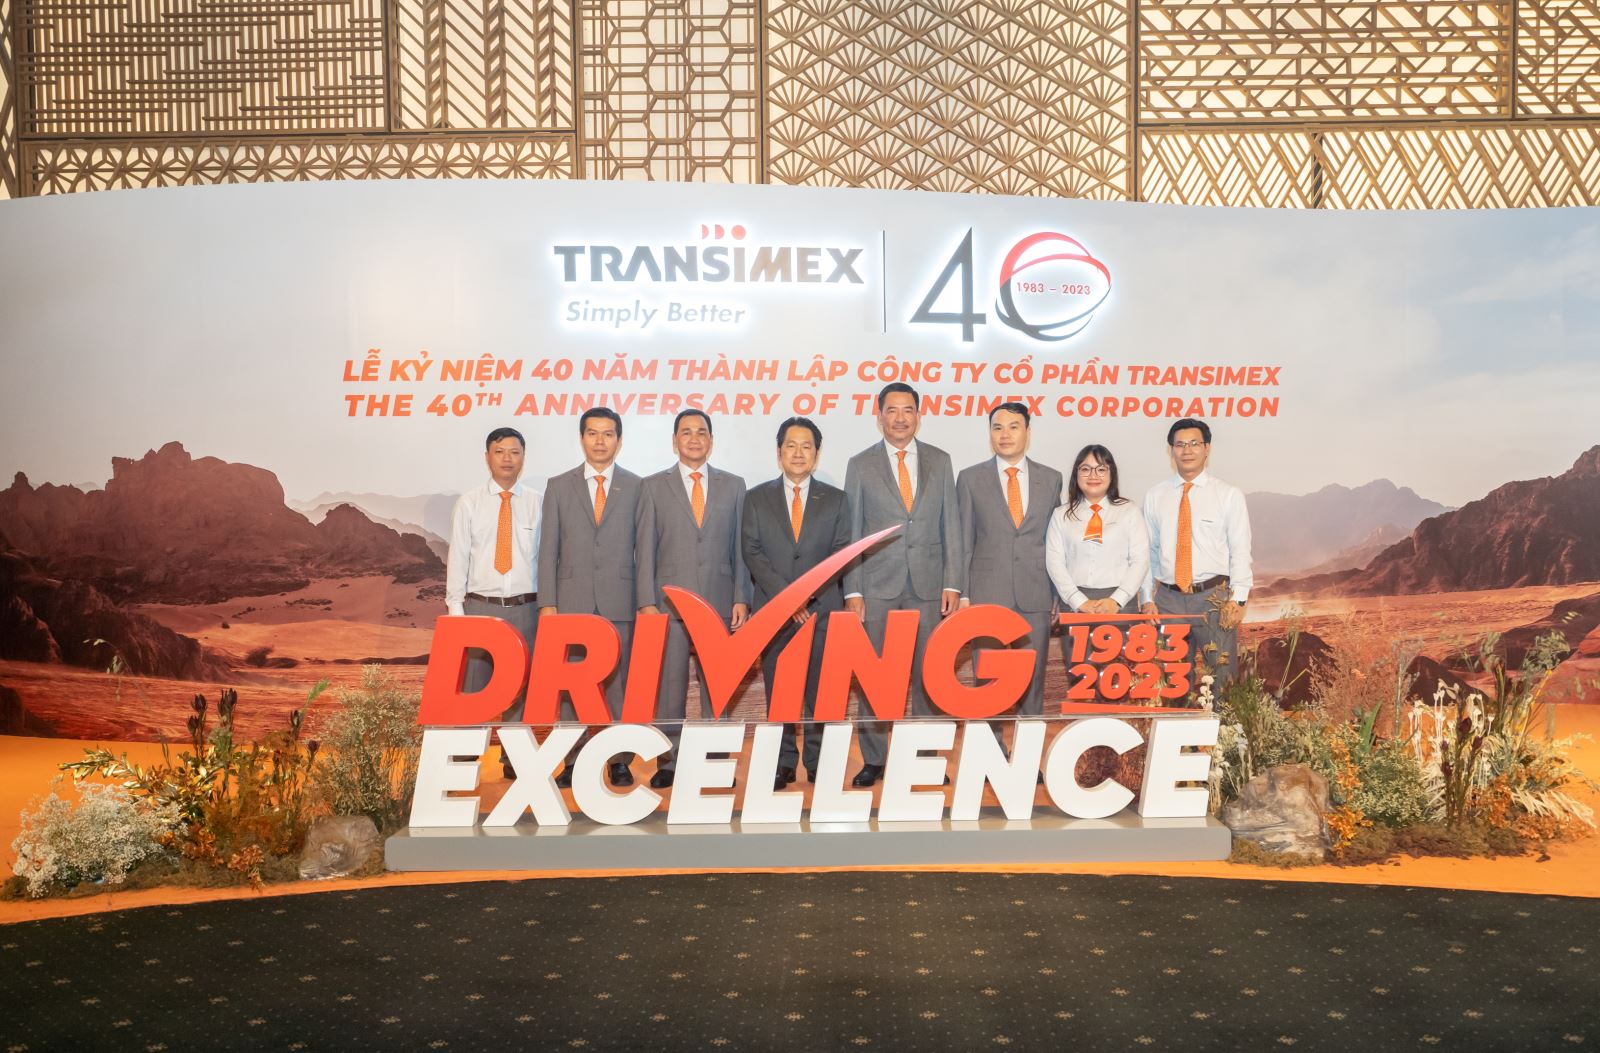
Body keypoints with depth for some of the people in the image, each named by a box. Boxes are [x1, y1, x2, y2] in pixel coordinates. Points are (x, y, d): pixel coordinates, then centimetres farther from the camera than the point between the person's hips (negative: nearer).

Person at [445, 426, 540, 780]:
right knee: (472, 685, 1)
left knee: (520, 685, 5)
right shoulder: (469, 503, 4)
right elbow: (458, 558, 2)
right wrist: (455, 610, -3)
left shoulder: (538, 503, 4)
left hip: (525, 608, 0)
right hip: (480, 606, 0)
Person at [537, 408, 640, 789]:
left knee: (619, 682, 1)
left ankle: (620, 761, 9)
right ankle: (574, 761, 10)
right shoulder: (559, 486, 10)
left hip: (621, 602, -1)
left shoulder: (637, 487, 7)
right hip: (572, 600, 1)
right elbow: (548, 550, 7)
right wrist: (547, 603, -1)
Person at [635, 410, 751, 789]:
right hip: (670, 600, -1)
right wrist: (646, 601, -5)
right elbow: (645, 548, 3)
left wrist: (741, 598, 0)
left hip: (719, 601, 1)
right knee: (669, 686, 0)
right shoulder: (654, 487, 7)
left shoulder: (733, 485, 10)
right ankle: (668, 762, 7)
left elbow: (740, 546, 8)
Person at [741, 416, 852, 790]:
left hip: (823, 608, 0)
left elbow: (841, 554, 3)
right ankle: (783, 763, 10)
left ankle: (819, 762, 7)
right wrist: (784, 594, -11)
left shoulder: (835, 500, 10)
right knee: (777, 690, 2)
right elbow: (752, 552, 1)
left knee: (820, 689, -1)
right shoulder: (757, 498, 9)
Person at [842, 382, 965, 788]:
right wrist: (852, 591, -4)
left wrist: (952, 583, 0)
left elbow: (951, 525, 7)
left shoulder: (940, 461, 8)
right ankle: (873, 758, 11)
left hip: (928, 586, 1)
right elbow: (851, 533, 2)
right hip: (877, 586, -1)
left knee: (927, 674, 4)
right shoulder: (860, 465, 4)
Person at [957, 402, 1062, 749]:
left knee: (1033, 679, 5)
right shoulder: (970, 479, 4)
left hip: (1036, 595, 1)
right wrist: (961, 594, -2)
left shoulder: (1050, 479, 8)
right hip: (987, 593, -1)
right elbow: (963, 542, 4)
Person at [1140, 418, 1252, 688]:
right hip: (1167, 598, 2)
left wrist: (1237, 600, -9)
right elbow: (1148, 551, 9)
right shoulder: (1155, 496, 8)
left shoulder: (1229, 495, 1)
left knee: (1221, 680, -1)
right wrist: (1148, 599, 5)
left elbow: (1240, 552, -2)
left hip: (1214, 597, -2)